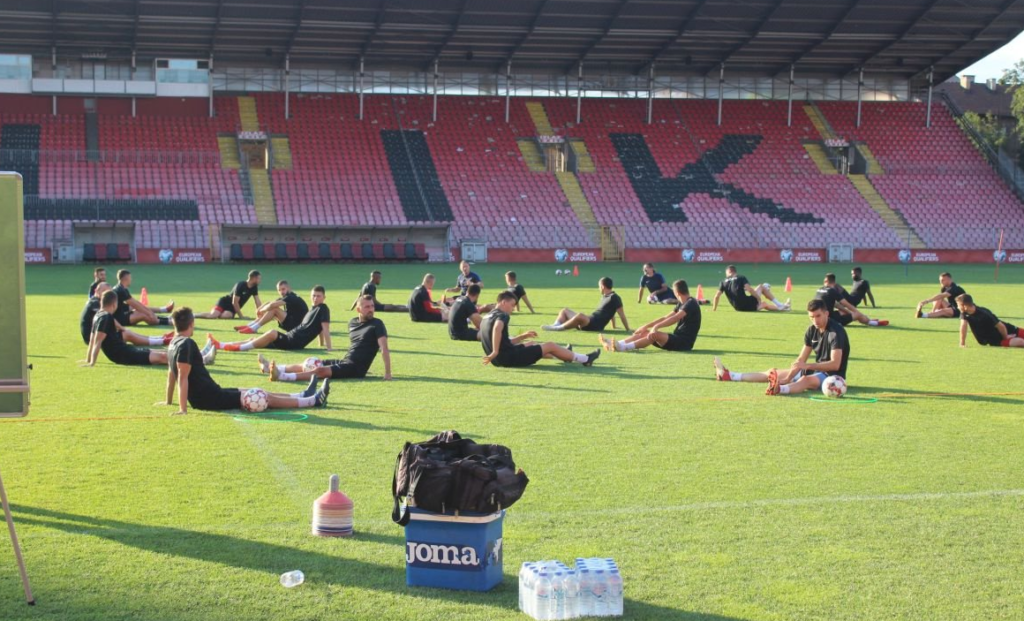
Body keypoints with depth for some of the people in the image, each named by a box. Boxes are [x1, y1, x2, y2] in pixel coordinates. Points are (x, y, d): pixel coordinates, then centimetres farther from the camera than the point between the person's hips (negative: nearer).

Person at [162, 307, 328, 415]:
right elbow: (183, 377, -25)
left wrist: (169, 401, 27)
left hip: (202, 397, 10)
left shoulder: (174, 343, 9)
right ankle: (313, 400, 6)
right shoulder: (187, 344, -20)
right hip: (211, 399, -10)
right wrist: (183, 409, -28)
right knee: (265, 398, -1)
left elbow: (171, 373, 18)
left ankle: (301, 395, 29)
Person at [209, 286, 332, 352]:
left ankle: (239, 348, -34)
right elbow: (319, 329, 25)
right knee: (254, 339, 4)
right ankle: (220, 345, -3)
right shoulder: (313, 309, 22)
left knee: (272, 333, -34)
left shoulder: (323, 309, -4)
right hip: (290, 337, 10)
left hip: (296, 342, -10)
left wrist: (328, 348, -18)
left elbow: (325, 328, -12)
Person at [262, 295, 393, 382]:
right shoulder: (352, 322, 14)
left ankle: (282, 376, -44)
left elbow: (384, 348, -18)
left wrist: (387, 373, -26)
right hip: (344, 362, 8)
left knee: (321, 370, -28)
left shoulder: (376, 324, -9)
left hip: (356, 369, -8)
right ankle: (270, 368, 13)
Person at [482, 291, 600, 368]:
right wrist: (495, 352, -36)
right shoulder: (502, 315, -13)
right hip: (509, 357, -9)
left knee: (529, 344, 33)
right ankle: (585, 359, 23)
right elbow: (497, 328, -38)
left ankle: (564, 355, 50)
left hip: (499, 360, 9)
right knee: (550, 346, 6)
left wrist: (523, 336, 17)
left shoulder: (487, 317, 15)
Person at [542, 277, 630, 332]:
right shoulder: (604, 296, 21)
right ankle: (556, 325, -15)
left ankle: (559, 328, -27)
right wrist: (614, 326, 36)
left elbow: (622, 314, -10)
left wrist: (628, 330, -10)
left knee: (580, 315, -41)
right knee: (565, 311, 13)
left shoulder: (614, 298, -9)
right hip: (590, 320, 11)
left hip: (596, 325, -11)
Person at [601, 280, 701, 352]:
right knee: (646, 332, 2)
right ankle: (616, 344, -13)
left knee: (654, 334, -30)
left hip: (685, 342, -9)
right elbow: (665, 318, 20)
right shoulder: (682, 304, 18)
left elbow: (675, 318, -28)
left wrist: (656, 326, -36)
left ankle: (623, 347, -38)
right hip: (677, 339, 9)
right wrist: (646, 326, 14)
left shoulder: (691, 303, -13)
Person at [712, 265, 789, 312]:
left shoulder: (723, 283, 8)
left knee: (764, 304, 29)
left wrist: (714, 309, 11)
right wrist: (759, 298, -5)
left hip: (738, 308, 5)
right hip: (748, 304, -5)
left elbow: (716, 296, 1)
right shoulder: (741, 278, -1)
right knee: (761, 287, 15)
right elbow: (749, 289, -14)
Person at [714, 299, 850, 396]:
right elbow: (801, 359, 3)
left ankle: (779, 389, -73)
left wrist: (807, 366, -39)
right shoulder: (812, 330, 2)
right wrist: (787, 378, -10)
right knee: (774, 373, 9)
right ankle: (729, 376, 12)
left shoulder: (836, 332, -21)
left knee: (806, 380, -42)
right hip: (816, 370, 9)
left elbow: (835, 364, -31)